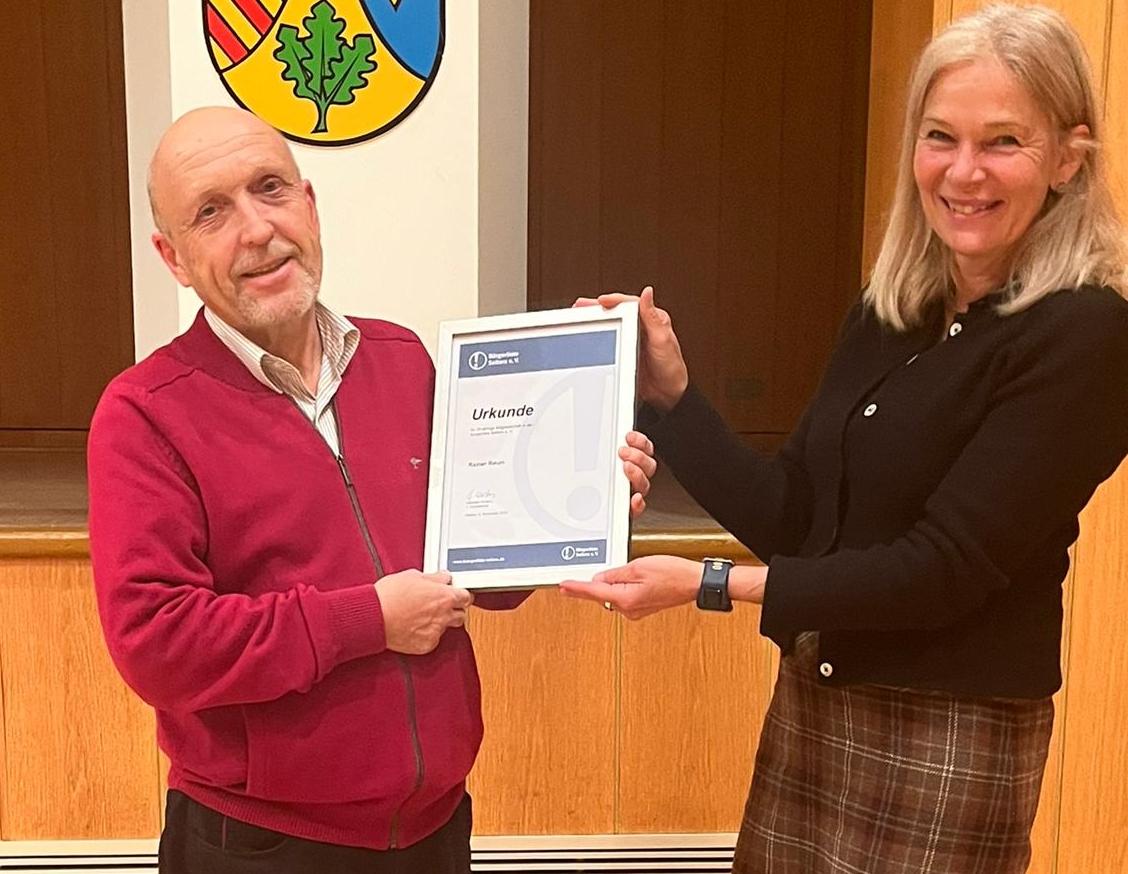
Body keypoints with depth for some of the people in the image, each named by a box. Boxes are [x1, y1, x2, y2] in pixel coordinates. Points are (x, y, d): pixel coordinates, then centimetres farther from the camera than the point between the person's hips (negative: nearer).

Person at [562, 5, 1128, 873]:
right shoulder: (888, 312, 5)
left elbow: (944, 568, -21)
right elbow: (791, 515, 4)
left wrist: (708, 585, -23)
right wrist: (668, 390, -4)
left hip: (948, 734, -6)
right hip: (812, 701, 6)